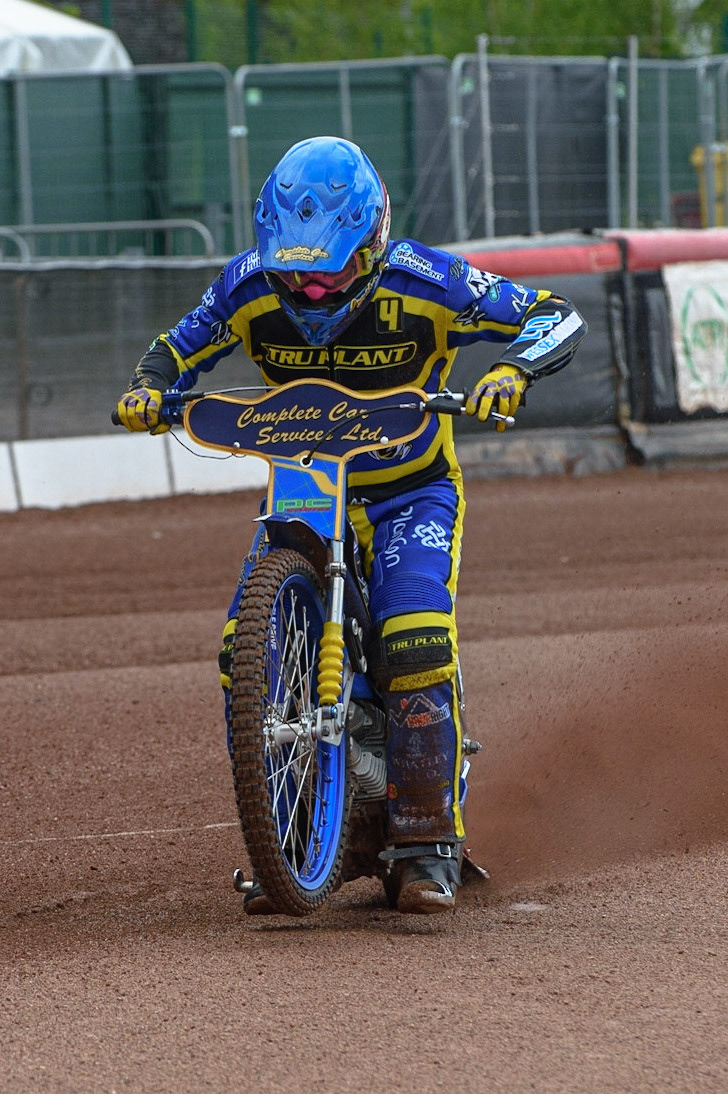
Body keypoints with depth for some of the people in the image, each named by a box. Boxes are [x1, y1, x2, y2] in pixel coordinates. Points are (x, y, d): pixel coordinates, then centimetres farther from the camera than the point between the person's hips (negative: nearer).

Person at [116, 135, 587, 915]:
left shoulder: (423, 283, -19)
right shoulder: (251, 287, -11)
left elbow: (556, 317, -14)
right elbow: (180, 346, 5)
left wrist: (513, 371, -35)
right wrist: (148, 388, -18)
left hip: (412, 492, -3)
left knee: (416, 640, -27)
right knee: (246, 646, -18)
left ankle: (428, 844, -17)